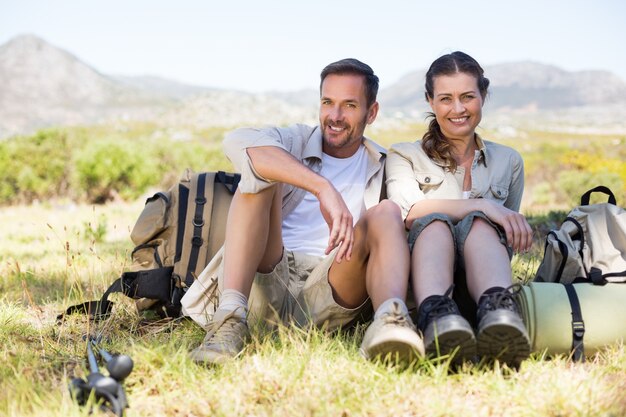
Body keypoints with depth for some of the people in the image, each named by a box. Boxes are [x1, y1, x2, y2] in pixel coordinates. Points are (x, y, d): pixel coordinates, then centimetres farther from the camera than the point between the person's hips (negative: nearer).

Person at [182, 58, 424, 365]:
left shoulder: (380, 167, 21)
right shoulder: (295, 141, 11)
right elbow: (237, 142, -13)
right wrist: (323, 188, -26)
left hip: (326, 296, 1)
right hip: (265, 289, 0)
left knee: (385, 213, -17)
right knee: (261, 174, -16)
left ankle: (390, 318, -48)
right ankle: (230, 318, -33)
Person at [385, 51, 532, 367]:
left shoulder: (508, 161, 24)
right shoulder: (404, 156, 15)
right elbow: (408, 211, -7)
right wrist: (482, 205, -18)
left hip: (478, 284, 1)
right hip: (421, 279, -1)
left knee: (478, 225, -32)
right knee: (435, 222, -33)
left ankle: (498, 314, -62)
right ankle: (435, 315, -62)